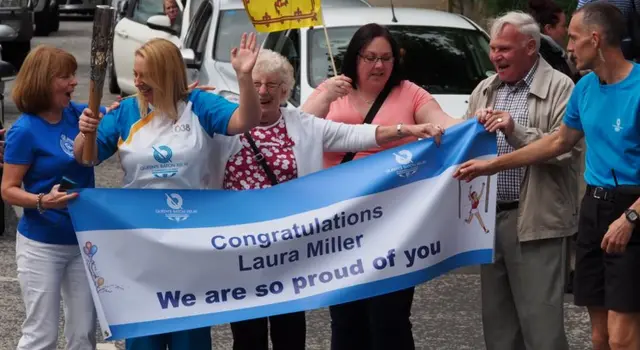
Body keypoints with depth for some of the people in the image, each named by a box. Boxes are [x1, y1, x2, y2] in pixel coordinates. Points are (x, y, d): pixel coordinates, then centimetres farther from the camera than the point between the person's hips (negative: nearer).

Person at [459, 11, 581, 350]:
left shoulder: (559, 88, -6)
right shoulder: (484, 90, 14)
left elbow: (565, 149, -16)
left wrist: (516, 131, -22)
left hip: (535, 221, -7)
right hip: (489, 217, 7)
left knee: (540, 321, -6)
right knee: (496, 316, 14)